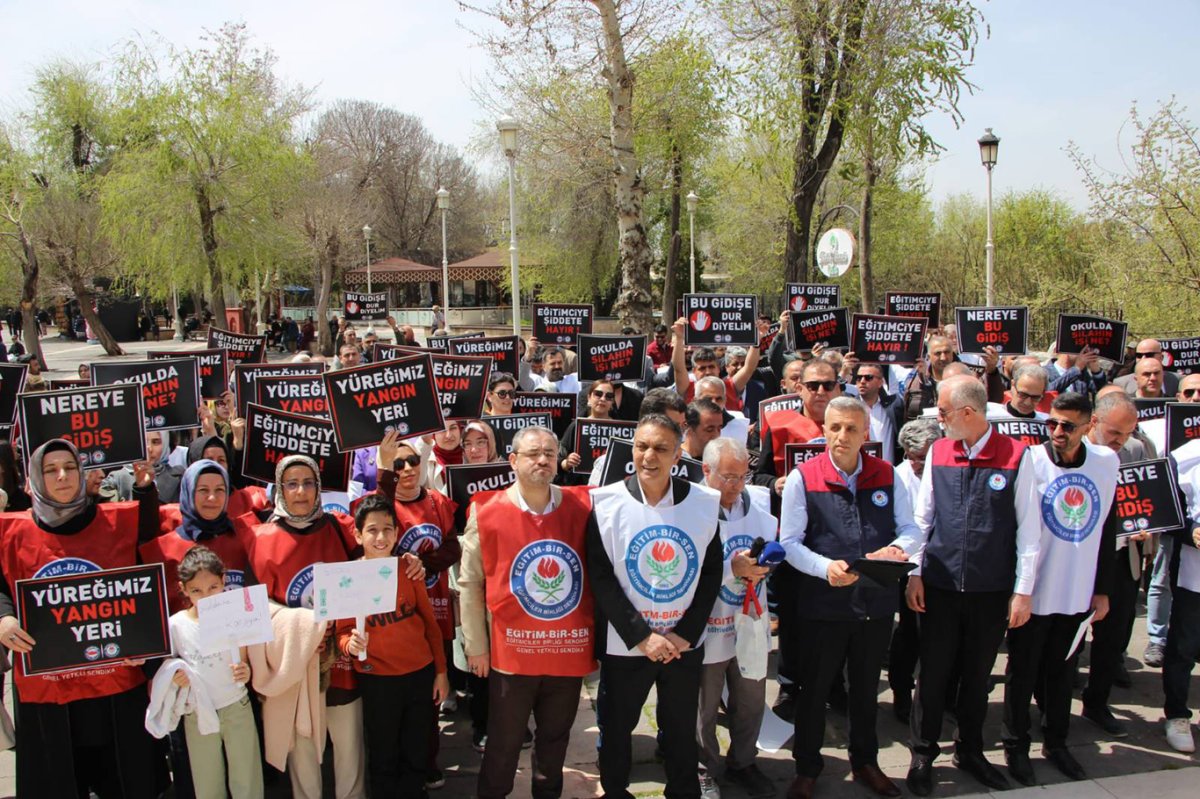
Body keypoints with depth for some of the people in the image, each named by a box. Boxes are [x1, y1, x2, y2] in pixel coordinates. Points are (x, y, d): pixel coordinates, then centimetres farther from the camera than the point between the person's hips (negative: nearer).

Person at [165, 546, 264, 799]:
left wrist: (245, 672, -21)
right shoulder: (175, 625, -9)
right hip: (197, 714, 0)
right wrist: (174, 678, -20)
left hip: (237, 708, 0)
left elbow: (244, 662, 1)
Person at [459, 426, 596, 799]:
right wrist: (475, 645, -1)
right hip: (511, 651, -2)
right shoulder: (486, 512, -6)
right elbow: (469, 582, -1)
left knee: (555, 739, 17)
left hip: (570, 649, 2)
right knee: (504, 743, 10)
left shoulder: (582, 506, -2)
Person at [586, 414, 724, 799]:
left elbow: (712, 573, -1)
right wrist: (641, 636, -15)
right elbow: (601, 577, -10)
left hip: (685, 644, 1)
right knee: (616, 727, 14)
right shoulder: (606, 502, -9)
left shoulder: (705, 502, -4)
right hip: (625, 644, -1)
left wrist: (685, 634, -10)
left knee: (681, 730, 15)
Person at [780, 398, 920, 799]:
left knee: (866, 688, 20)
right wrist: (825, 567, -26)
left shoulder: (887, 475, 1)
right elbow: (789, 542, -9)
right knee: (814, 689, 11)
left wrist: (897, 549, -19)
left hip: (877, 602, 3)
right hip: (822, 604, -3)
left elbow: (911, 530, 4)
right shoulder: (803, 477, -8)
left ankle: (865, 762, 41)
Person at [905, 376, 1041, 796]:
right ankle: (923, 754, 25)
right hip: (940, 585, 1)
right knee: (933, 674, 8)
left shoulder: (1016, 455, -9)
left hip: (992, 590, -1)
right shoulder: (938, 451, 0)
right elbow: (922, 517, 6)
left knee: (978, 675, 14)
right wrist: (914, 574, 2)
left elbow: (1029, 528, -6)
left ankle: (970, 751, 34)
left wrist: (1023, 590, -6)